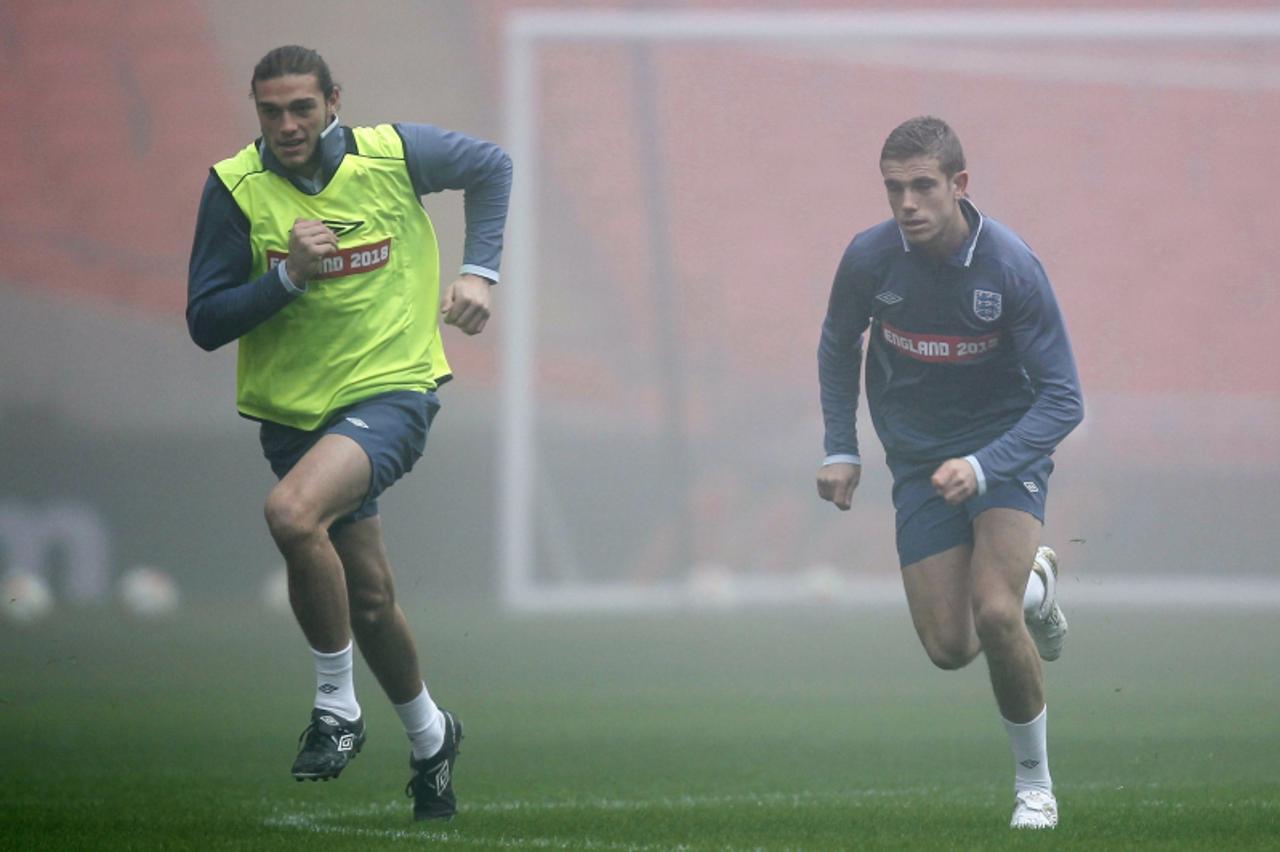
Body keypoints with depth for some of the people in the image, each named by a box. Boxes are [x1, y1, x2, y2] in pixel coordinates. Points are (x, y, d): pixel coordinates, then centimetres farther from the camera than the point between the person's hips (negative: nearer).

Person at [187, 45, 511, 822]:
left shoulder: (394, 153, -8)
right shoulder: (235, 188, -8)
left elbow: (491, 167, 13)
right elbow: (205, 323, -9)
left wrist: (479, 272, 4)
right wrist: (289, 275, -23)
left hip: (392, 388, -3)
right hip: (295, 406, 3)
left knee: (292, 512, -31)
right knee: (368, 596, 11)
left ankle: (337, 704, -14)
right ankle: (429, 736, 38)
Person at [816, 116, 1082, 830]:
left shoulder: (1012, 267, -22)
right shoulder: (870, 258, -13)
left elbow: (1062, 399, -19)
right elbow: (839, 344, 10)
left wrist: (982, 467, -32)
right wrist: (841, 449, 1)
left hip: (1007, 448, -3)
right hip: (920, 461, 3)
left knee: (994, 612, -25)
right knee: (949, 648, -4)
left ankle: (1035, 783, -3)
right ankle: (1034, 586, 32)